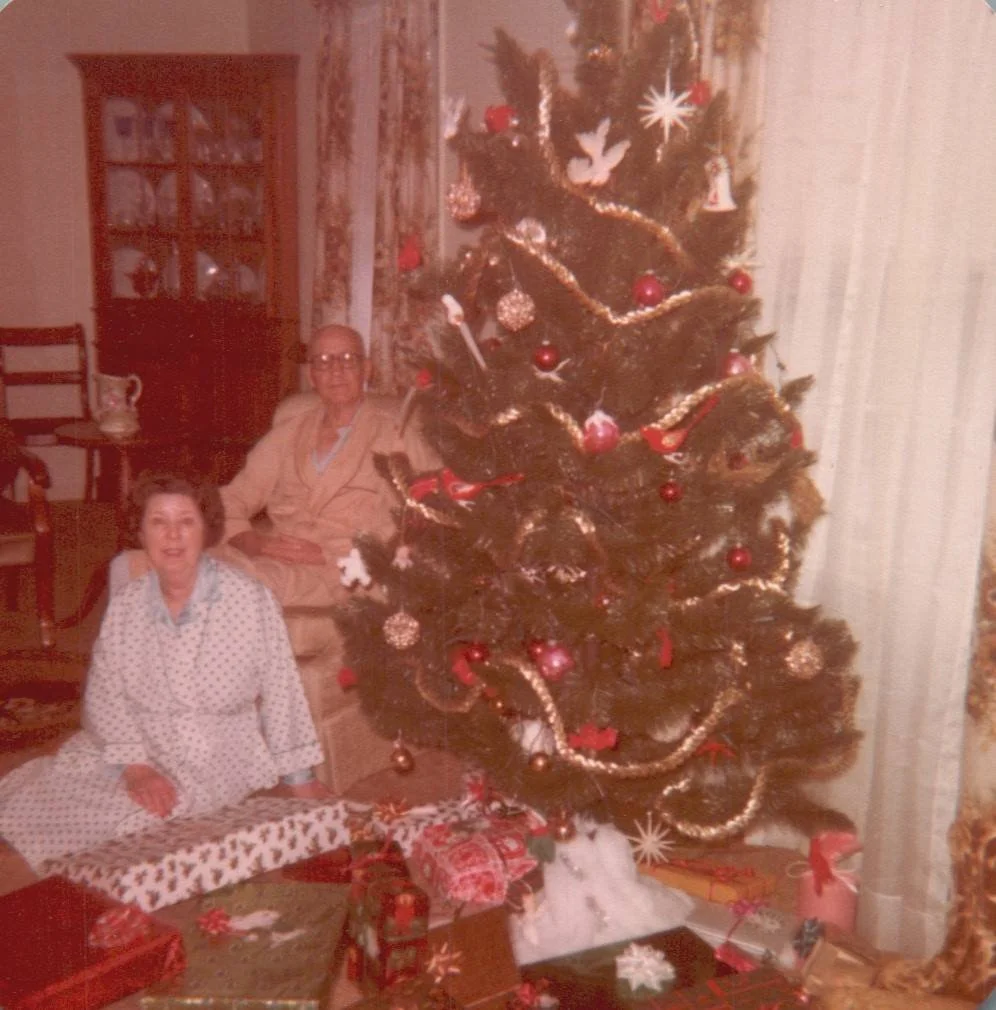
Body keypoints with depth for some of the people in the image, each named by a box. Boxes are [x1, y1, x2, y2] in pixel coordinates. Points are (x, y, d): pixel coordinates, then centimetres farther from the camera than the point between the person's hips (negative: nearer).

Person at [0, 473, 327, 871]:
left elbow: (280, 691, -5)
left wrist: (299, 779, 0)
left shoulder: (249, 599, -11)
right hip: (134, 748, 4)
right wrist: (135, 766, -18)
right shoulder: (125, 604, 1)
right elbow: (104, 696, -3)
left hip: (218, 760, -4)